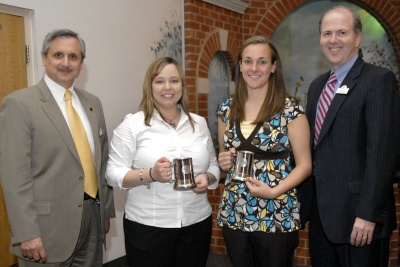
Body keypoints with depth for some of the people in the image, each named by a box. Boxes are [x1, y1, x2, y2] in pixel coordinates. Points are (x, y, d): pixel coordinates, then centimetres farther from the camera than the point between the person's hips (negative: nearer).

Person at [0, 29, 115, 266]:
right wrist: (27, 234, -16)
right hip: (49, 227, -5)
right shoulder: (19, 103, -9)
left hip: (93, 219, 6)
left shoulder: (93, 103, 9)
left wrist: (106, 210, 13)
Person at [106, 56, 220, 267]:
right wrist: (150, 174, -23)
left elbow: (213, 165, 14)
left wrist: (207, 178, -8)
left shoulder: (199, 123, 8)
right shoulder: (132, 124, -5)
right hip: (147, 228, -3)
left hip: (197, 224, 4)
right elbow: (113, 174, -7)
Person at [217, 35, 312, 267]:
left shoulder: (290, 110, -8)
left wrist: (274, 191, -19)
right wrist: (224, 162, -6)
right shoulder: (227, 109, 4)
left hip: (276, 217, -4)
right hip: (233, 214, 4)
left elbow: (305, 165, -6)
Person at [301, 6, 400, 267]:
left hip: (357, 215, -6)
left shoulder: (379, 79, -9)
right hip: (320, 213, 7)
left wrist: (368, 214, -20)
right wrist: (303, 197, 11)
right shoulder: (317, 85, 13)